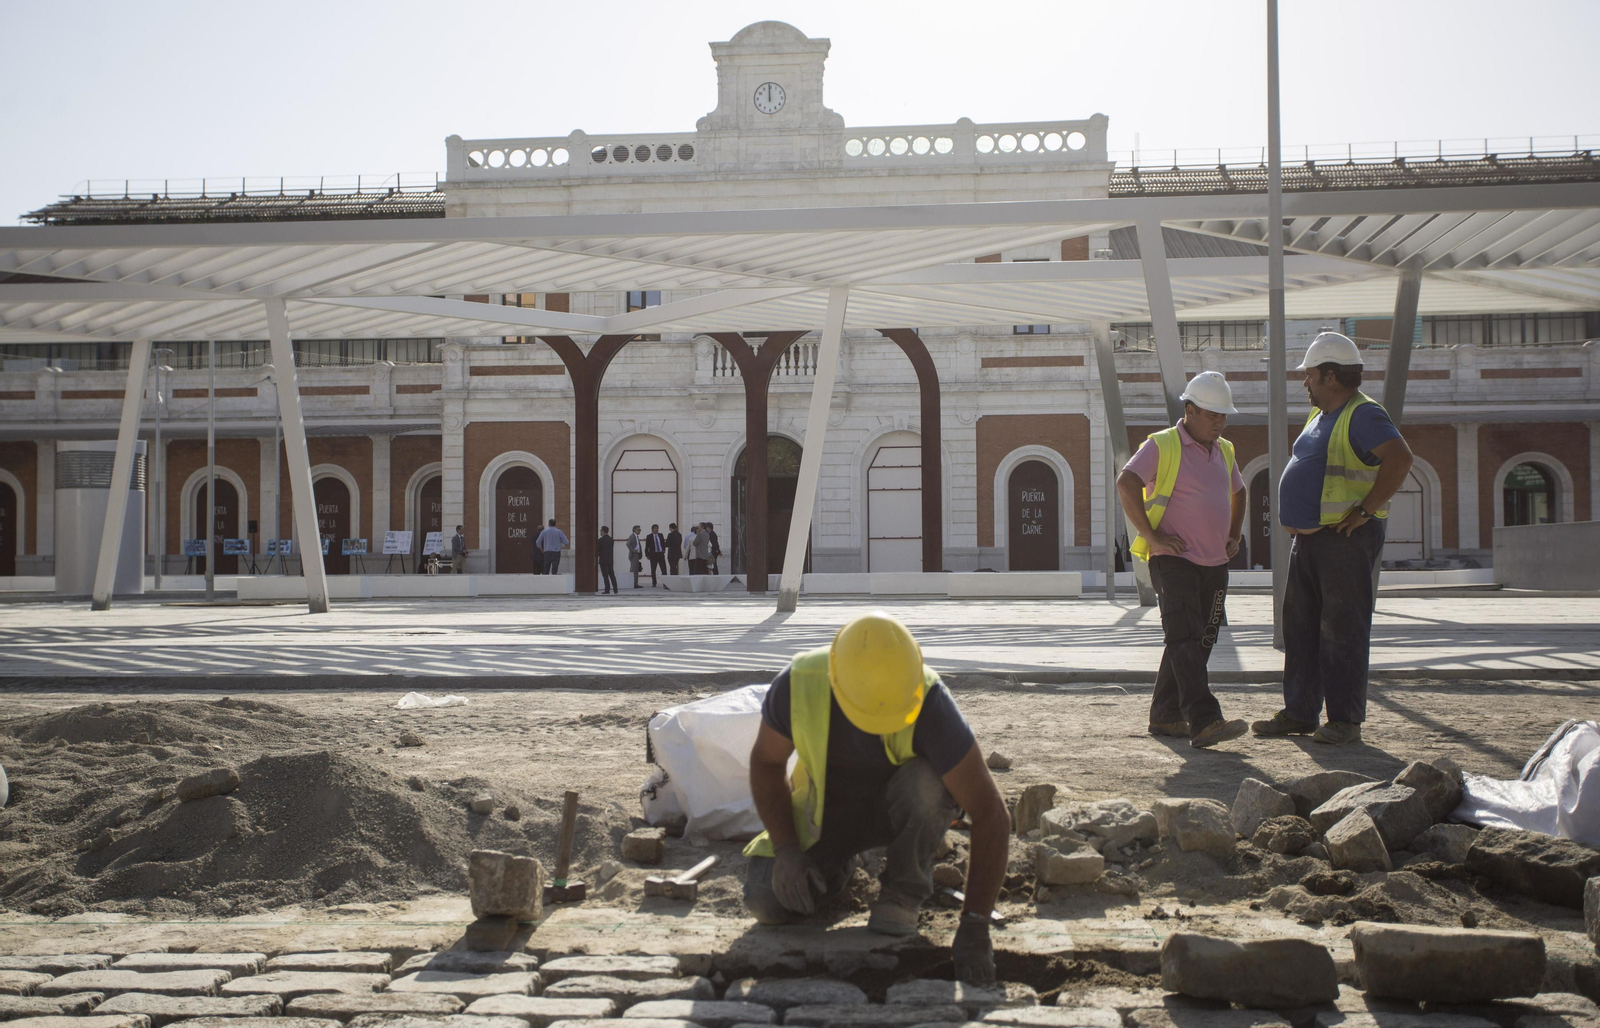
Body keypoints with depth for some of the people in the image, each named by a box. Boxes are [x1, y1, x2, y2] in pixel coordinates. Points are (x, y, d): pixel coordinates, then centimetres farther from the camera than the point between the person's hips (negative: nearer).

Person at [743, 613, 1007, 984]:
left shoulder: (930, 704, -37)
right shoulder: (797, 684, -29)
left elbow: (990, 814, -36)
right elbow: (766, 761, -10)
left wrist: (974, 926, -39)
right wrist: (785, 849, -22)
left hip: (902, 810, -2)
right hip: (828, 809, 2)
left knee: (925, 784, -36)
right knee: (766, 902, -19)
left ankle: (904, 890, -8)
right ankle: (833, 864, 14)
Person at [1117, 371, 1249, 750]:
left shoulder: (1224, 451, 17)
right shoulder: (1161, 445, -6)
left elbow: (1238, 492, 34)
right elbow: (1126, 484, -16)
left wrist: (1235, 535, 21)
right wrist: (1151, 535, -17)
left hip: (1215, 563, 8)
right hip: (1174, 560, -8)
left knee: (1199, 643, 9)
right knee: (1185, 640, -14)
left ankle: (1165, 716, 19)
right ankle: (1204, 722, -23)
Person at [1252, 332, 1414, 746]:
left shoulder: (1363, 414, -12)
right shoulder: (1320, 416, 18)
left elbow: (1400, 459, -26)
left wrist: (1365, 510, -23)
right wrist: (1297, 518, 19)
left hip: (1346, 540, -10)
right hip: (1307, 539, 10)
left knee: (1343, 631, -5)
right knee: (1301, 628, 11)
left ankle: (1345, 721, 0)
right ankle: (1299, 713, 18)